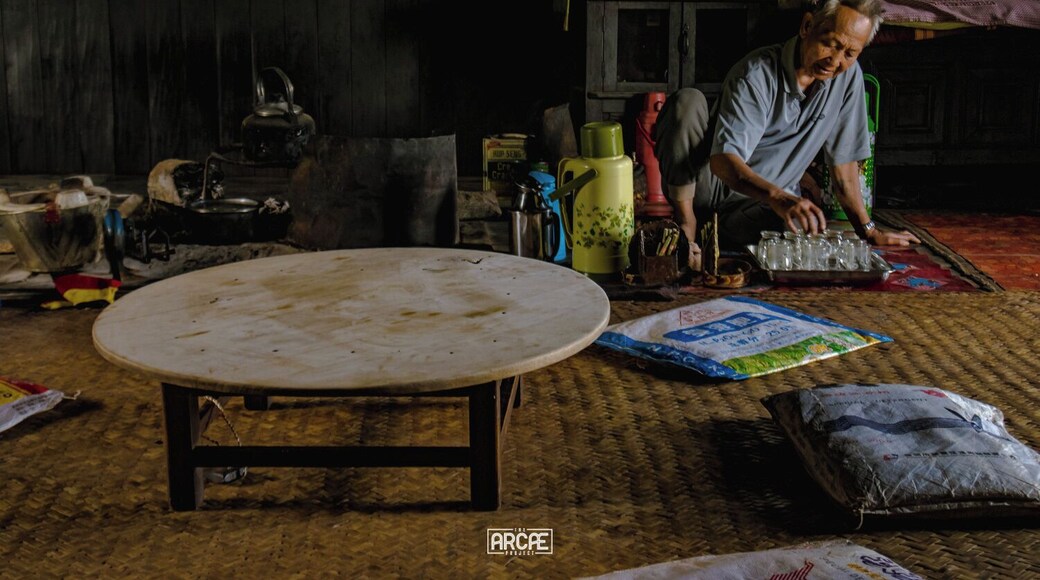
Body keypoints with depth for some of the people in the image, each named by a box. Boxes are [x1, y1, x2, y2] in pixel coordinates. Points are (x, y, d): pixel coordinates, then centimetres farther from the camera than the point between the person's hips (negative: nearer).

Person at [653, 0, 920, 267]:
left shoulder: (849, 75, -3)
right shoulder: (757, 73, -20)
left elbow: (843, 157, 6)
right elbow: (723, 160, -31)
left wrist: (868, 230, 7)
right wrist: (777, 196, -48)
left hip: (767, 204, 4)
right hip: (710, 182, -3)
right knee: (687, 101, -28)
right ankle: (686, 225, -22)